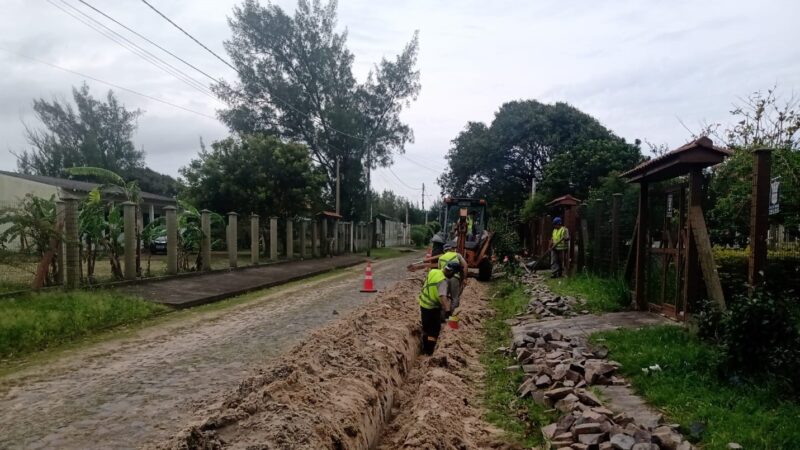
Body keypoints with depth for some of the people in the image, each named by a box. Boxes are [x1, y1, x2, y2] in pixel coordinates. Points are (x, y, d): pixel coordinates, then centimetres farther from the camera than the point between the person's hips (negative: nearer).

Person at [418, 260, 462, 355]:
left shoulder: (433, 271, -4)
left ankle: (425, 349, 35)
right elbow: (443, 297, -41)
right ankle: (429, 352, 7)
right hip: (433, 307, -8)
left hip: (423, 304, 8)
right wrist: (447, 310, -49)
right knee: (434, 330, 6)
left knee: (426, 327, 22)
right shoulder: (443, 281, -28)